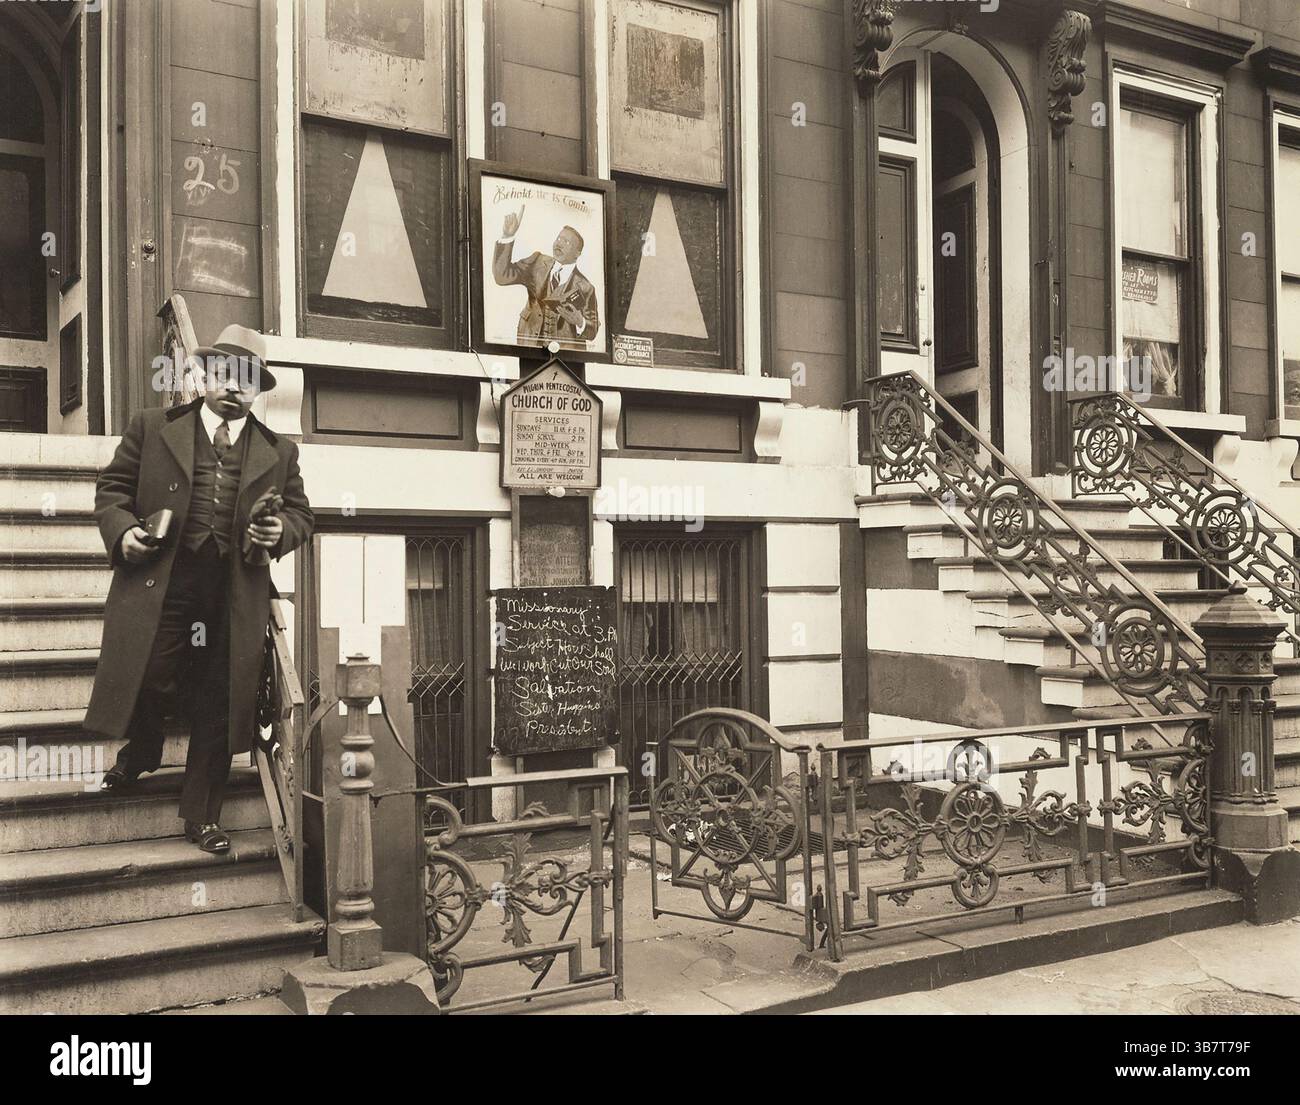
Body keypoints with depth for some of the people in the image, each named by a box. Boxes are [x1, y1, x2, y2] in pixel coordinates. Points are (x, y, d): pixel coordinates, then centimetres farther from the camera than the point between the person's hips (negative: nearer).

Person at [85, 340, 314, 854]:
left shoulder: (278, 453, 13)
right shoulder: (153, 428, 10)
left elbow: (301, 514, 17)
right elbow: (112, 487, 11)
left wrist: (281, 531, -6)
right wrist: (122, 530, -8)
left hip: (237, 595, 2)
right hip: (160, 581, -1)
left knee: (218, 704, 5)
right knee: (149, 681, -6)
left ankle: (202, 813, 20)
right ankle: (140, 751, 31)